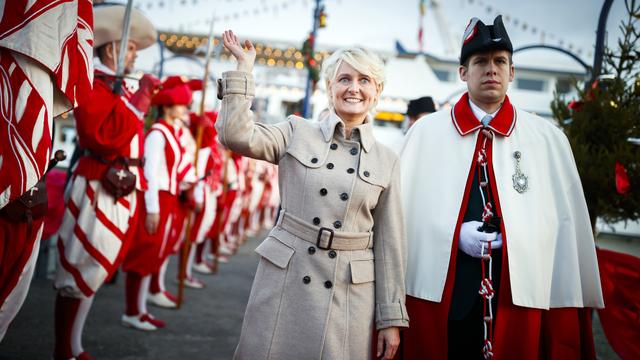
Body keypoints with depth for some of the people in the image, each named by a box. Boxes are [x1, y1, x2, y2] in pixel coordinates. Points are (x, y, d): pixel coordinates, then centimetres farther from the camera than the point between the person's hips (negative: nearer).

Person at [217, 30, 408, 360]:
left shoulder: (387, 161, 6)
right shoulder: (297, 133, 4)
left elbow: (388, 244, 5)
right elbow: (235, 134, -13)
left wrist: (391, 318, 3)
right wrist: (244, 67, -7)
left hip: (350, 293, 1)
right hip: (284, 280, -1)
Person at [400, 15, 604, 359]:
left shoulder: (548, 138, 7)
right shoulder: (425, 132, 5)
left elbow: (566, 221, 5)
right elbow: (406, 206, 4)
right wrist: (456, 235, -10)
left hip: (521, 293, 1)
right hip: (438, 289, 0)